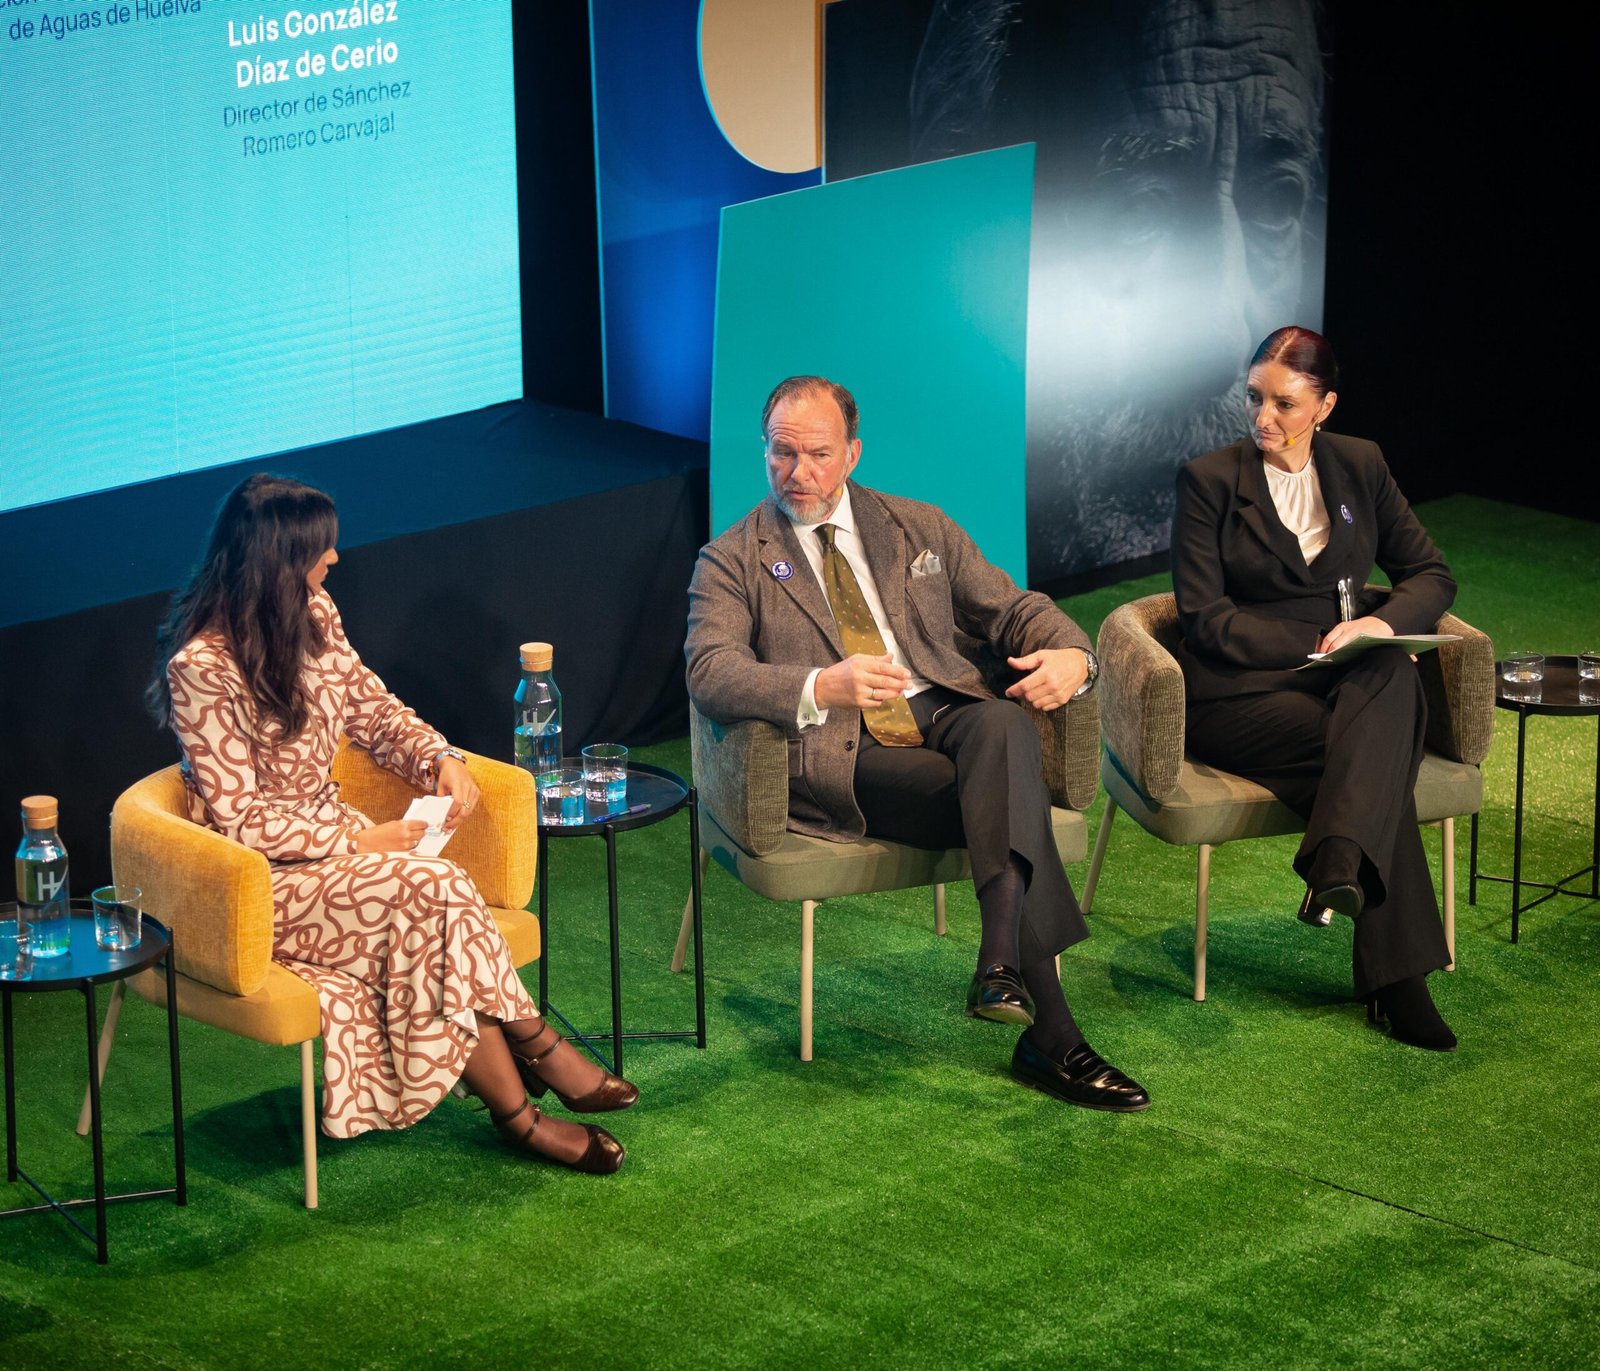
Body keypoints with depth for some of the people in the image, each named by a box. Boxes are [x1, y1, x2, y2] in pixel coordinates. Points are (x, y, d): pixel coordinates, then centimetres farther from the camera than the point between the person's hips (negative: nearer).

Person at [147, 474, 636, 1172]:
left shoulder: (311, 614, 3)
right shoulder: (202, 665, -20)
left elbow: (374, 711, 16)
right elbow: (239, 819, -18)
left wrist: (442, 759, -4)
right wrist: (359, 841, -17)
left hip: (333, 837, 7)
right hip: (262, 879, -7)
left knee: (431, 932, -25)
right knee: (435, 889, -27)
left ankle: (516, 1112, -20)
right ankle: (537, 1047, -10)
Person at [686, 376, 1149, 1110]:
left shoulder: (920, 529, 22)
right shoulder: (732, 562, 10)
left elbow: (1011, 608, 21)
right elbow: (710, 673, -7)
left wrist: (1070, 655, -4)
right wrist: (821, 687, -26)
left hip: (947, 717, 3)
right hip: (839, 756, -3)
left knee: (1004, 724, -35)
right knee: (1006, 802, -30)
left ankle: (1002, 964, -49)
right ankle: (1052, 1034, -35)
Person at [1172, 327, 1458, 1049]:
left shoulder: (1359, 466, 11)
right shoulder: (1210, 479, 0)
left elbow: (1431, 574, 11)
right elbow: (1205, 616, -7)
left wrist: (1383, 623, -13)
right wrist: (1315, 645, -18)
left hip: (1357, 679, 4)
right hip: (1241, 687, -4)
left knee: (1394, 678, -35)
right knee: (1378, 753, -32)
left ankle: (1339, 863, -50)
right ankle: (1395, 975, -37)